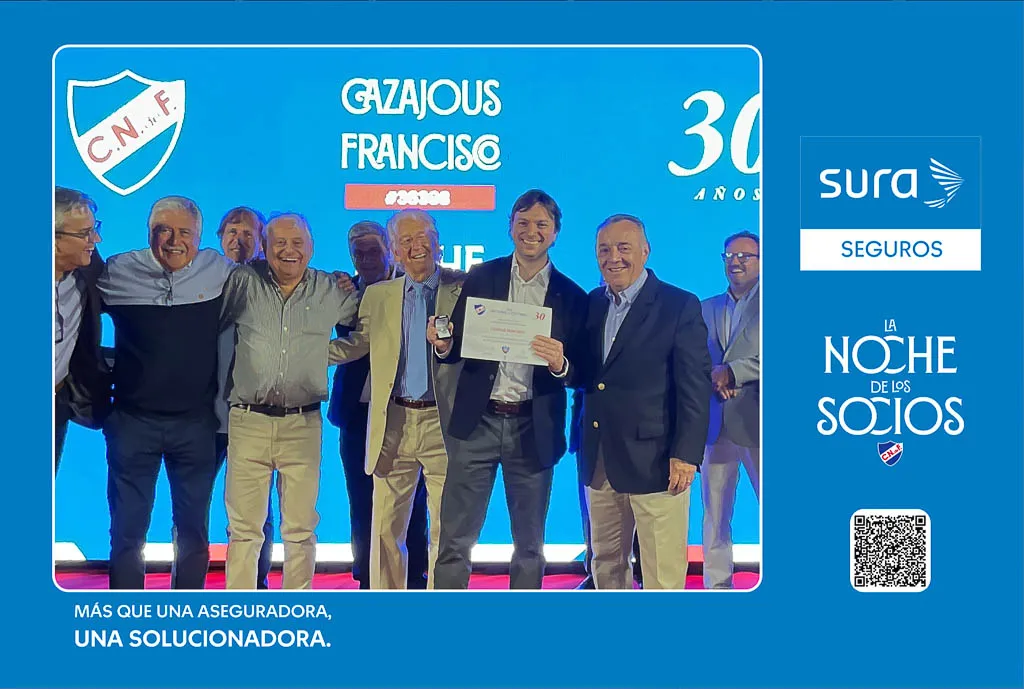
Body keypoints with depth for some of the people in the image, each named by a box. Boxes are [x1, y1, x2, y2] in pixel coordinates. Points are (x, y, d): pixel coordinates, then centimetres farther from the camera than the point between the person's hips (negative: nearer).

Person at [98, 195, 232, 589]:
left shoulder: (220, 271, -3)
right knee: (127, 527, 7)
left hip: (197, 421, 1)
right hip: (132, 419, 0)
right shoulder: (118, 272, -2)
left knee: (193, 526, 12)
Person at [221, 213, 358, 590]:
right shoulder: (242, 282, 3)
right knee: (243, 527, 3)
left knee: (301, 528, 7)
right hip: (248, 421, -1)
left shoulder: (330, 290, 7)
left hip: (303, 424, 1)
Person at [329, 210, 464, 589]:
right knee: (385, 531, 7)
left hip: (443, 425, -2)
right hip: (393, 426, 3)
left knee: (446, 530, 4)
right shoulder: (377, 295, 11)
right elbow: (354, 345, 11)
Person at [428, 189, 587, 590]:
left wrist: (561, 364, -20)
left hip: (534, 429, 0)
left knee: (529, 542, 13)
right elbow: (457, 350, 4)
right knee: (455, 540, 2)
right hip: (477, 422, 0)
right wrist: (442, 345, -18)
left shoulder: (571, 296, 2)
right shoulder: (480, 278, 4)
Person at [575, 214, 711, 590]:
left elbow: (696, 386, -9)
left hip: (654, 461, -6)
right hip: (599, 461, 6)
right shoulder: (591, 304, 11)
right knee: (605, 565, 16)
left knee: (663, 573, 1)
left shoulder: (680, 306, -7)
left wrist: (686, 455, -13)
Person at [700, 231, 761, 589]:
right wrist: (713, 378, -9)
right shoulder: (706, 308, 16)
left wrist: (732, 372, -14)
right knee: (714, 513, 7)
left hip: (757, 421, -4)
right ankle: (717, 584, 14)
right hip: (714, 421, 4)